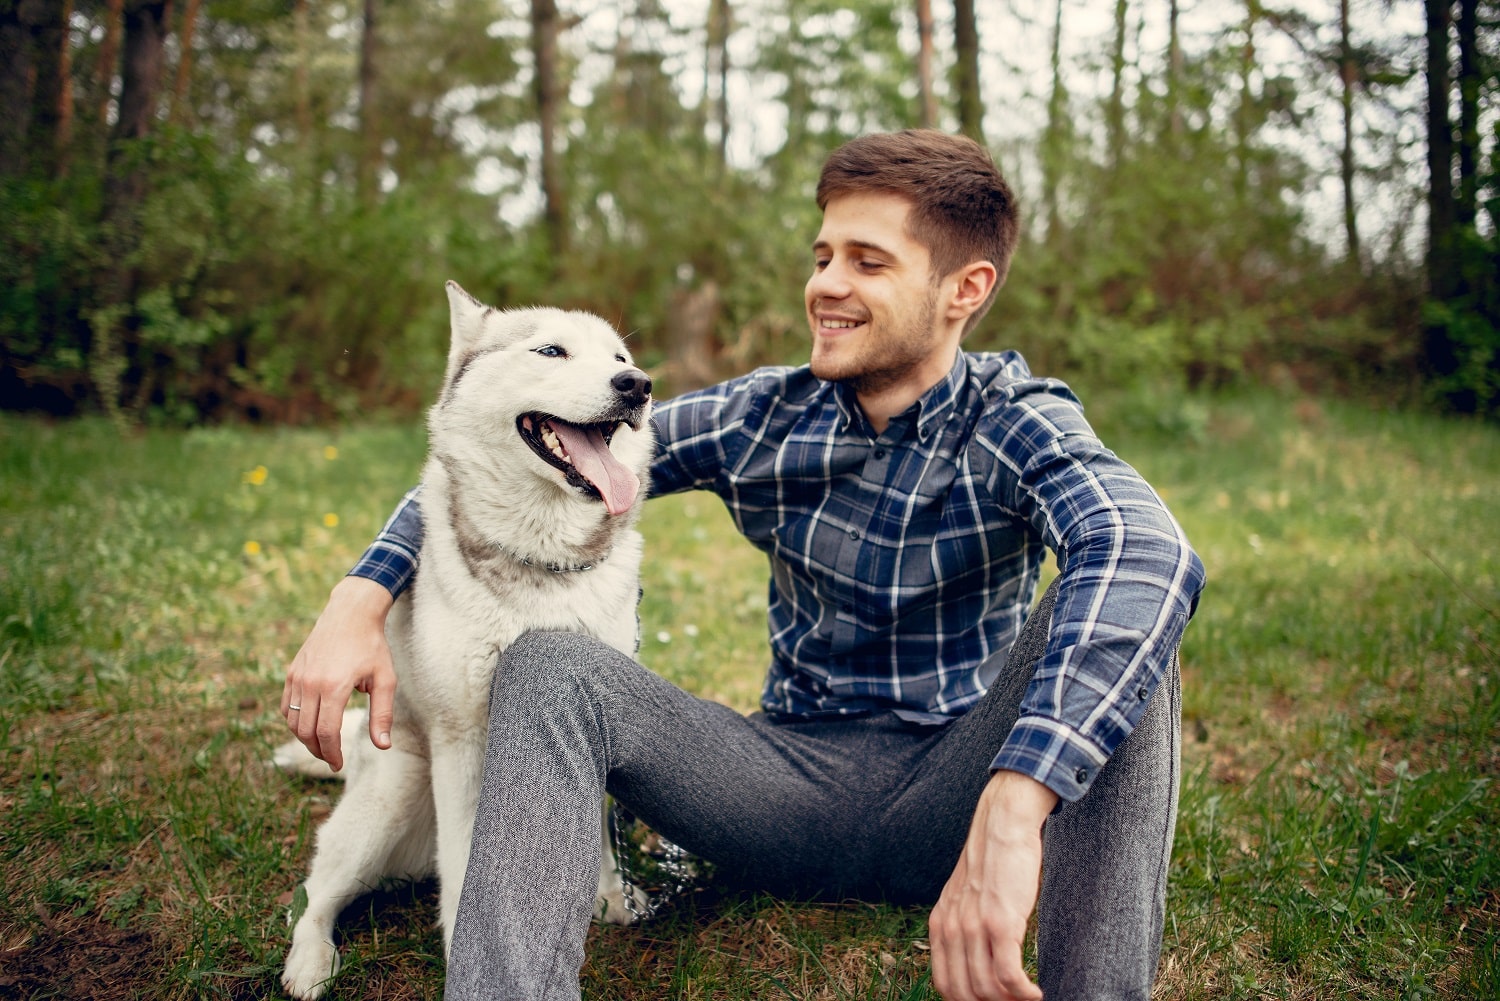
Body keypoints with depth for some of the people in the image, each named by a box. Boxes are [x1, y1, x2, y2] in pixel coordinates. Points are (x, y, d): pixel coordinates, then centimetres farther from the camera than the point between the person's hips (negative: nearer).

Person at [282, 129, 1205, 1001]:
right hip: (794, 784, 3)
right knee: (550, 666, -19)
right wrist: (360, 598, -15)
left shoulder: (1015, 423, -13)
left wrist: (1012, 812, -51)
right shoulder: (763, 419, -2)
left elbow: (1150, 553, -36)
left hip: (948, 799, -2)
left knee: (1117, 613, -28)